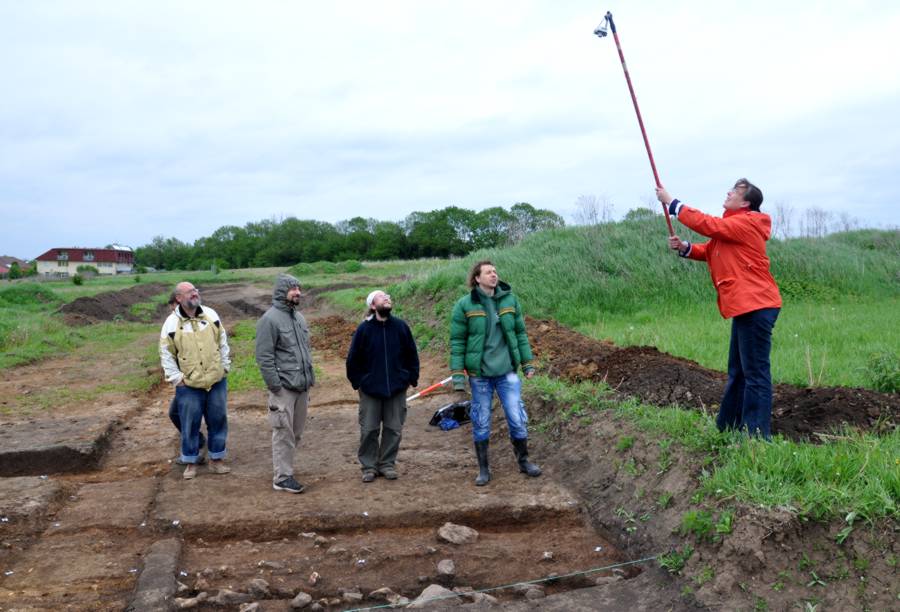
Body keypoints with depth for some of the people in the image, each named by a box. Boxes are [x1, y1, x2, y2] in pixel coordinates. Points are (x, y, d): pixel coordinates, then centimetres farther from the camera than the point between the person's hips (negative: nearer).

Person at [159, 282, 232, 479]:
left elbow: (223, 342, 11)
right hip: (189, 386, -3)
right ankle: (190, 463, 20)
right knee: (190, 425, 5)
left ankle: (216, 460, 24)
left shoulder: (211, 315, 2)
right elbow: (166, 354, -2)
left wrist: (225, 367, 7)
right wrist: (176, 378, -6)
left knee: (218, 421, 10)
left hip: (217, 381, 3)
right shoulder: (172, 323, -7)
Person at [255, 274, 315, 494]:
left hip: (302, 387, 8)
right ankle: (282, 478, 8)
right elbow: (264, 357, -14)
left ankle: (284, 466, 27)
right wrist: (275, 386, -16)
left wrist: (309, 379, 14)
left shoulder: (299, 317, 14)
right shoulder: (270, 319, -11)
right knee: (284, 433, -1)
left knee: (296, 433, 14)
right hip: (284, 388, -7)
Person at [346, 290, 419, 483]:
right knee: (369, 430, 4)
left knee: (394, 429, 7)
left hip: (397, 388, 2)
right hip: (370, 389, -2)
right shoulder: (364, 329, -5)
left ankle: (387, 464, 20)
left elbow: (412, 354, 8)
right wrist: (357, 382, 1)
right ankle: (369, 466, 16)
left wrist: (411, 378, 5)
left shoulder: (401, 326, -1)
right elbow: (353, 359, 1)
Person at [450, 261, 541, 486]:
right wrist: (458, 374, -8)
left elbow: (520, 333, 10)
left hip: (507, 372, 2)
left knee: (517, 418, 3)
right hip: (480, 375, -2)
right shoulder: (464, 305, -6)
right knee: (481, 423, 7)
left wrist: (528, 363, 8)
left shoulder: (510, 300, 3)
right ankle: (483, 469, 21)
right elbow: (457, 341, -4)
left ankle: (524, 461, 24)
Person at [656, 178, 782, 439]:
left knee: (755, 372, -8)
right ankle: (728, 426, 24)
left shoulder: (746, 223, -11)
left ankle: (757, 434, -5)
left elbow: (707, 224, -17)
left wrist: (671, 202, -10)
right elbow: (709, 251, 18)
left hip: (755, 306, -11)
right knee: (738, 371, 16)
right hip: (746, 306, 11)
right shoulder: (734, 226, 21)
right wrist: (685, 248, -2)